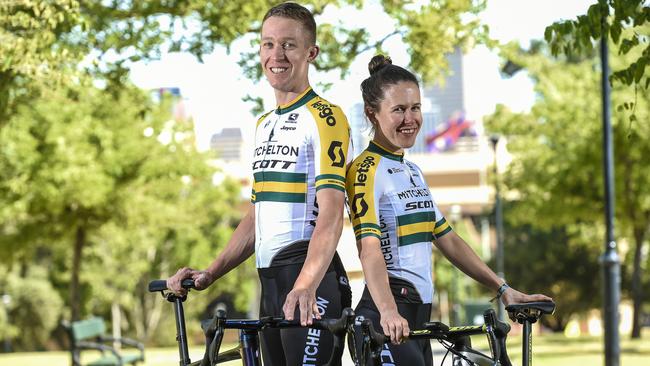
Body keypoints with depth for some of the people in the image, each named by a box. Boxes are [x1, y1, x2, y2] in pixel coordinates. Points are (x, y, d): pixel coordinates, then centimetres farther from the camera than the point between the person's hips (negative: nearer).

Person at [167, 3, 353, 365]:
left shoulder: (323, 117, -8)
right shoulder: (264, 125, 20)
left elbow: (331, 212, -20)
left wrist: (306, 285, -34)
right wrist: (210, 274, 13)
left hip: (311, 285, -9)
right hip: (271, 284, 9)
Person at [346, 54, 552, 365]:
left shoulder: (412, 172, 19)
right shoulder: (366, 171, -9)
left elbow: (447, 240, 21)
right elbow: (369, 247, -22)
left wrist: (503, 289, 14)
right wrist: (388, 312, -37)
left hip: (417, 316, 9)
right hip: (386, 321, -9)